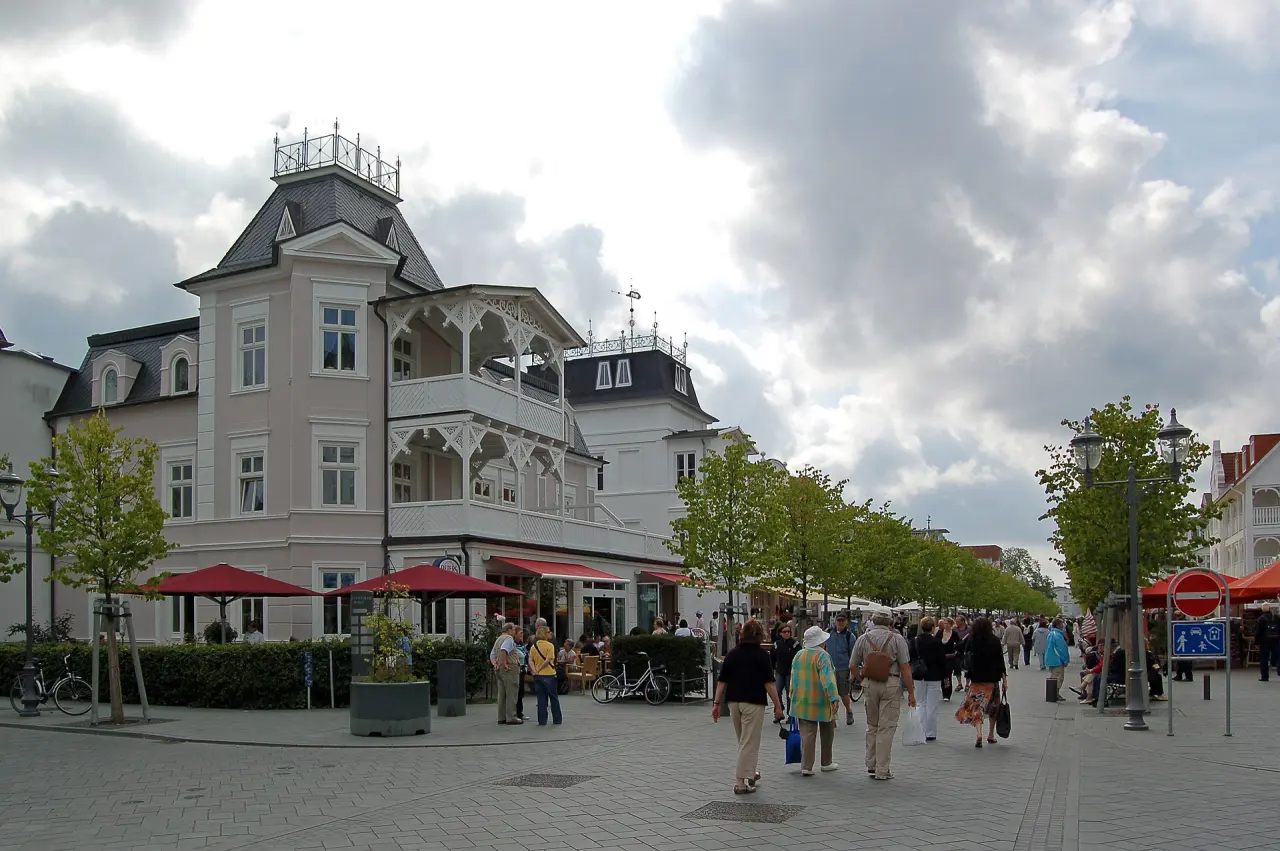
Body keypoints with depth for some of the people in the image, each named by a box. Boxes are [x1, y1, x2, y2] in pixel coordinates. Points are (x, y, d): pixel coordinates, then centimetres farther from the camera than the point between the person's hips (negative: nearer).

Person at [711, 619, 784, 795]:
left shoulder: (732, 654, 5)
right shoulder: (761, 655, -8)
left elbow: (722, 681, 4)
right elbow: (769, 683, -11)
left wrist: (716, 704, 8)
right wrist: (777, 705, -6)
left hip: (734, 701, 5)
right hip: (754, 702, -5)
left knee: (744, 741, 20)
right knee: (749, 742, -1)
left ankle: (751, 773, 33)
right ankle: (740, 782, -4)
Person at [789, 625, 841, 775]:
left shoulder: (798, 655, 7)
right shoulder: (822, 656, -13)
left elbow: (794, 678, 13)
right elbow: (827, 678, -24)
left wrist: (794, 697, 20)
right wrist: (834, 698, -30)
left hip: (802, 702, 4)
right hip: (822, 702, -4)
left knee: (807, 735, 2)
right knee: (827, 733, 16)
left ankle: (806, 767, -5)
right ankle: (826, 763, 28)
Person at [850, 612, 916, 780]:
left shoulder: (863, 639, 4)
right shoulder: (897, 639, -4)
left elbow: (852, 667, 5)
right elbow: (905, 667, -9)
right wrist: (911, 692, -4)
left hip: (869, 685, 3)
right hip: (891, 684, -3)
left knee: (872, 726, 17)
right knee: (886, 728, 2)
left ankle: (871, 765, 22)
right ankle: (882, 770, 5)